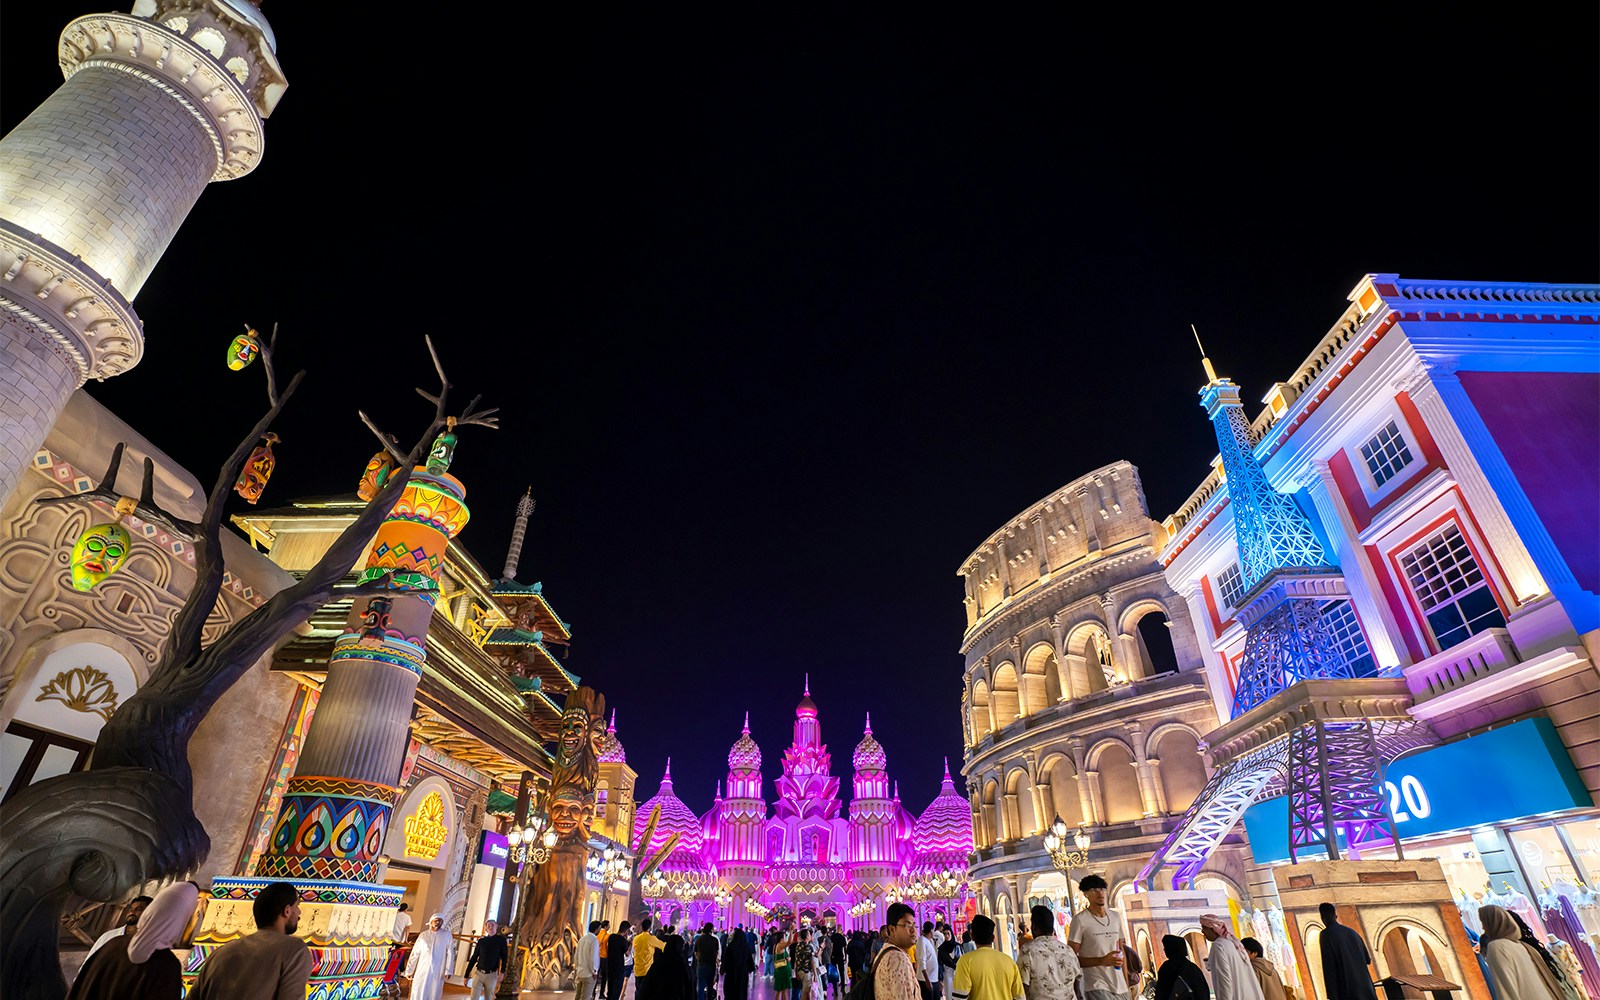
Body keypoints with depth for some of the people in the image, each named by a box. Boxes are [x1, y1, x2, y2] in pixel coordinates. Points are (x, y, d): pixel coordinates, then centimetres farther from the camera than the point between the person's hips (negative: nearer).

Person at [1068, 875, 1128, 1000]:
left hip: (1120, 986, 6)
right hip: (1097, 987, -6)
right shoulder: (1080, 920, -9)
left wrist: (1126, 982, 10)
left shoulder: (1114, 918, 11)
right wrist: (1102, 961, -20)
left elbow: (1121, 952, 19)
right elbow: (1071, 957, -10)